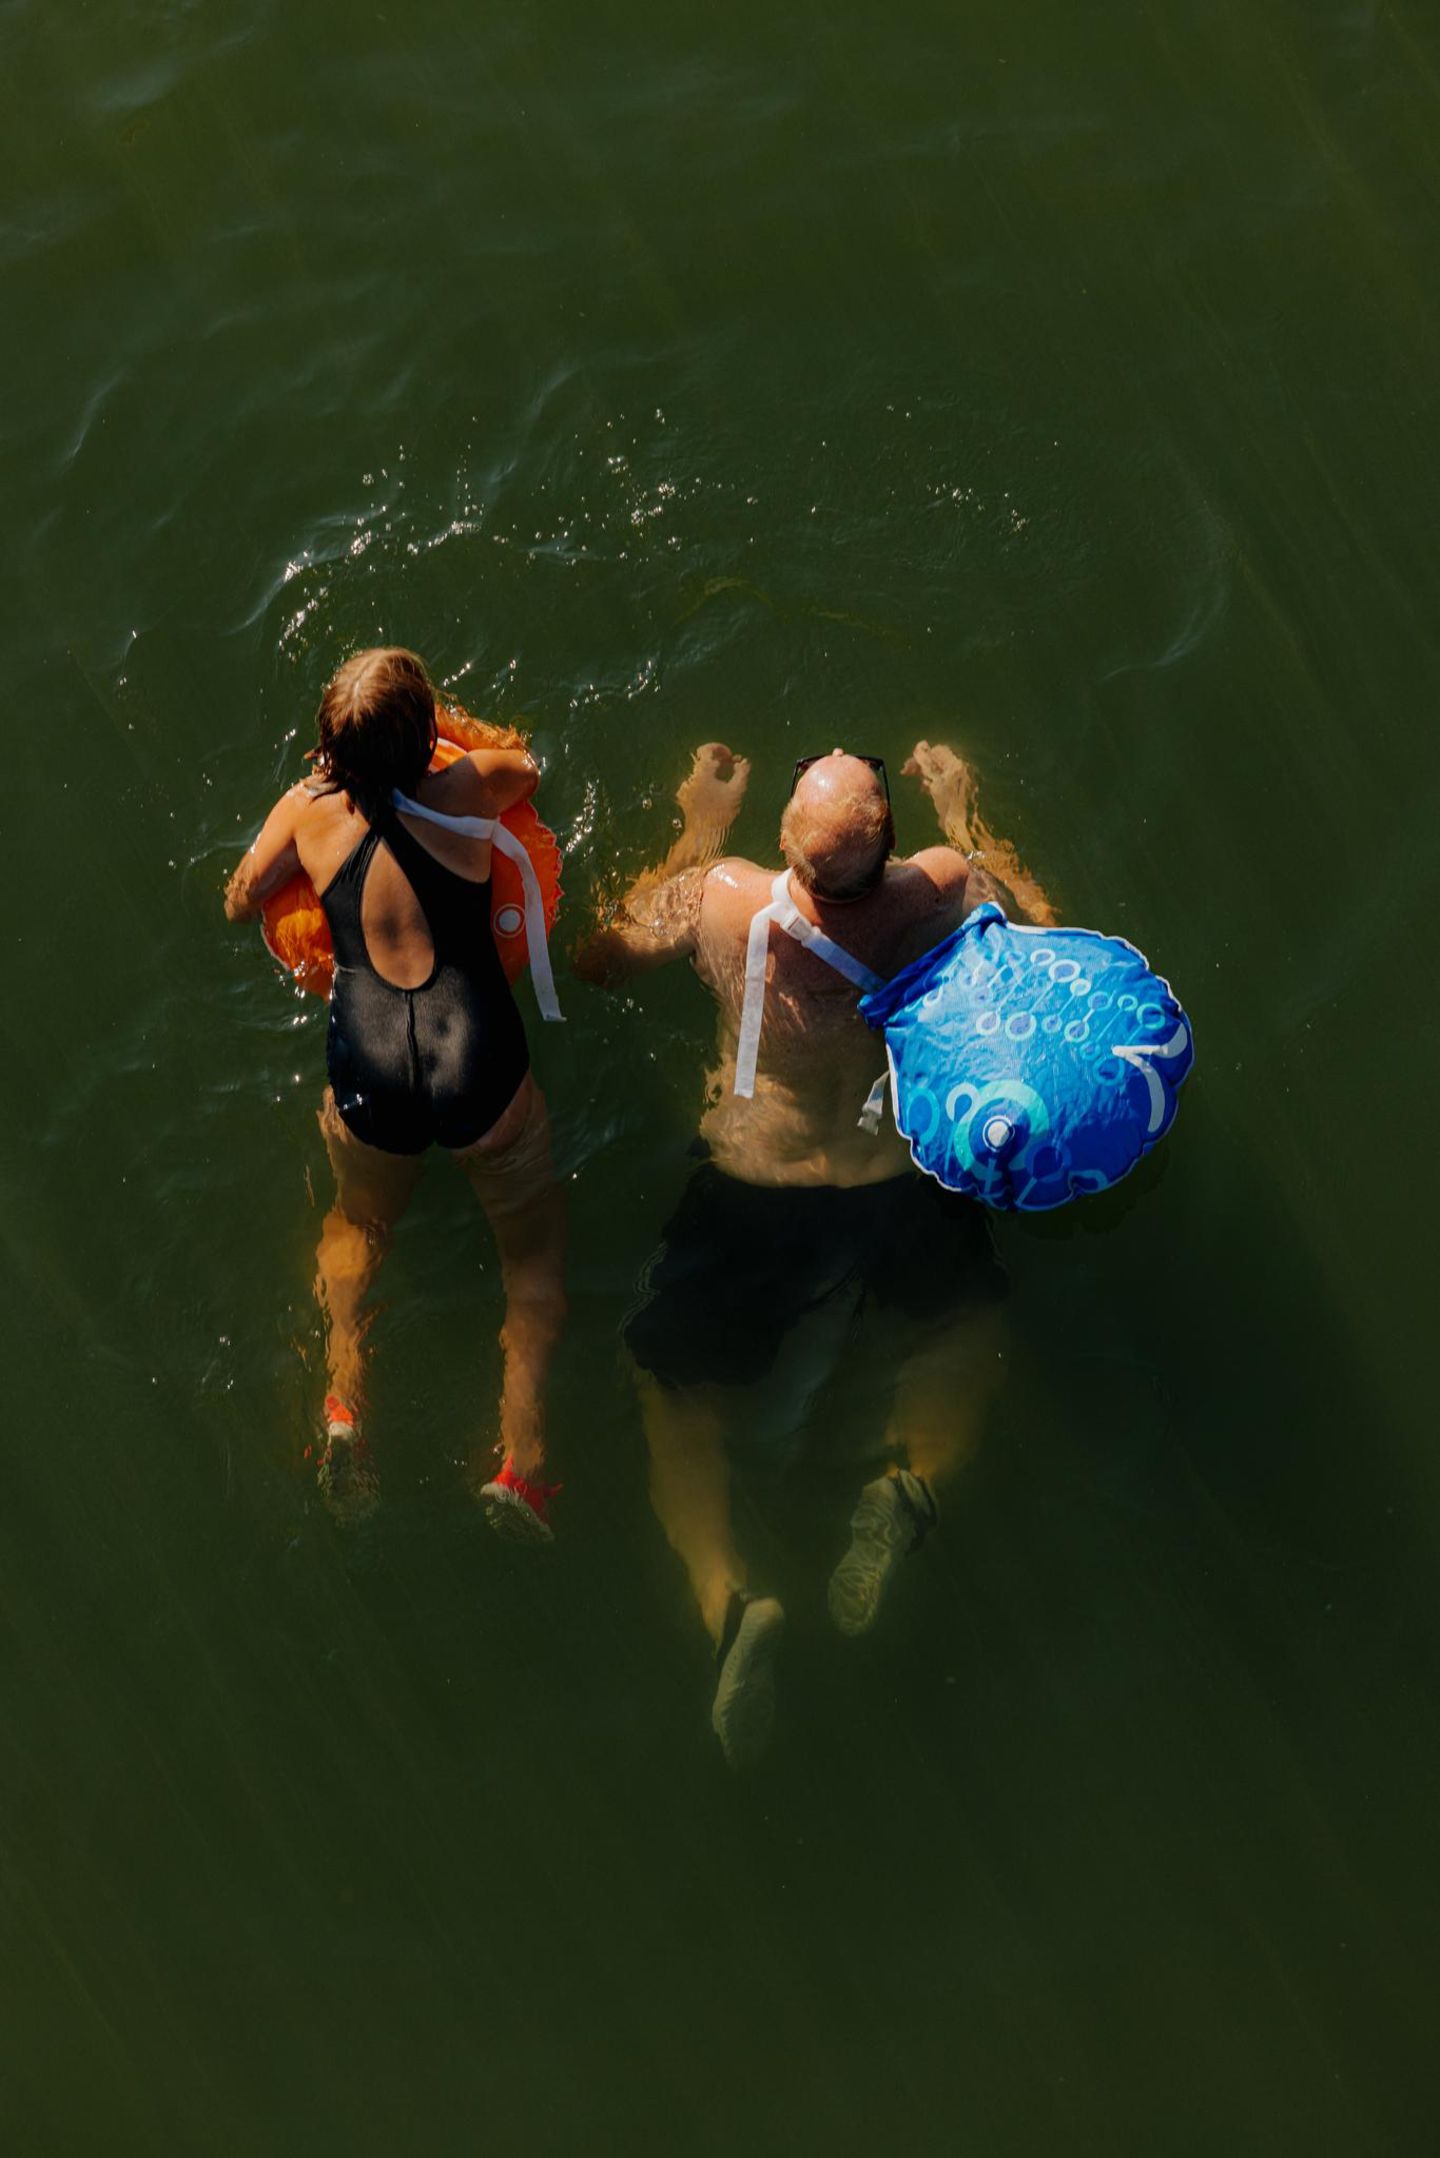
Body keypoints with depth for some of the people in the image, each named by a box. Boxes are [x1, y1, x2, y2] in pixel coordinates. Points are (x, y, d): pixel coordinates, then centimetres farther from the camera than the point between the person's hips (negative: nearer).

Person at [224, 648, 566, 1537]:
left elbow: (240, 903, 18)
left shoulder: (309, 811, -1)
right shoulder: (470, 790, -5)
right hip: (483, 1073, -2)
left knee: (359, 1222, 33)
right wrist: (469, 734, 31)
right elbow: (527, 760, 19)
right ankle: (521, 1457, 6)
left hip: (370, 1087, 2)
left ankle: (346, 1406, 13)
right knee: (536, 1249, 22)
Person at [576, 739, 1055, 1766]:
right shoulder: (945, 887, -16)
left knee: (676, 1390, 16)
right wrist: (965, 813, 16)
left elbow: (599, 957, 3)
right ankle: (914, 1478, -2)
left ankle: (726, 1594, -13)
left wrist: (697, 831, 10)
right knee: (968, 1319, 29)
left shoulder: (723, 898, -18)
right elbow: (1045, 936, 7)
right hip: (909, 1204, 1)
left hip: (748, 1209, -1)